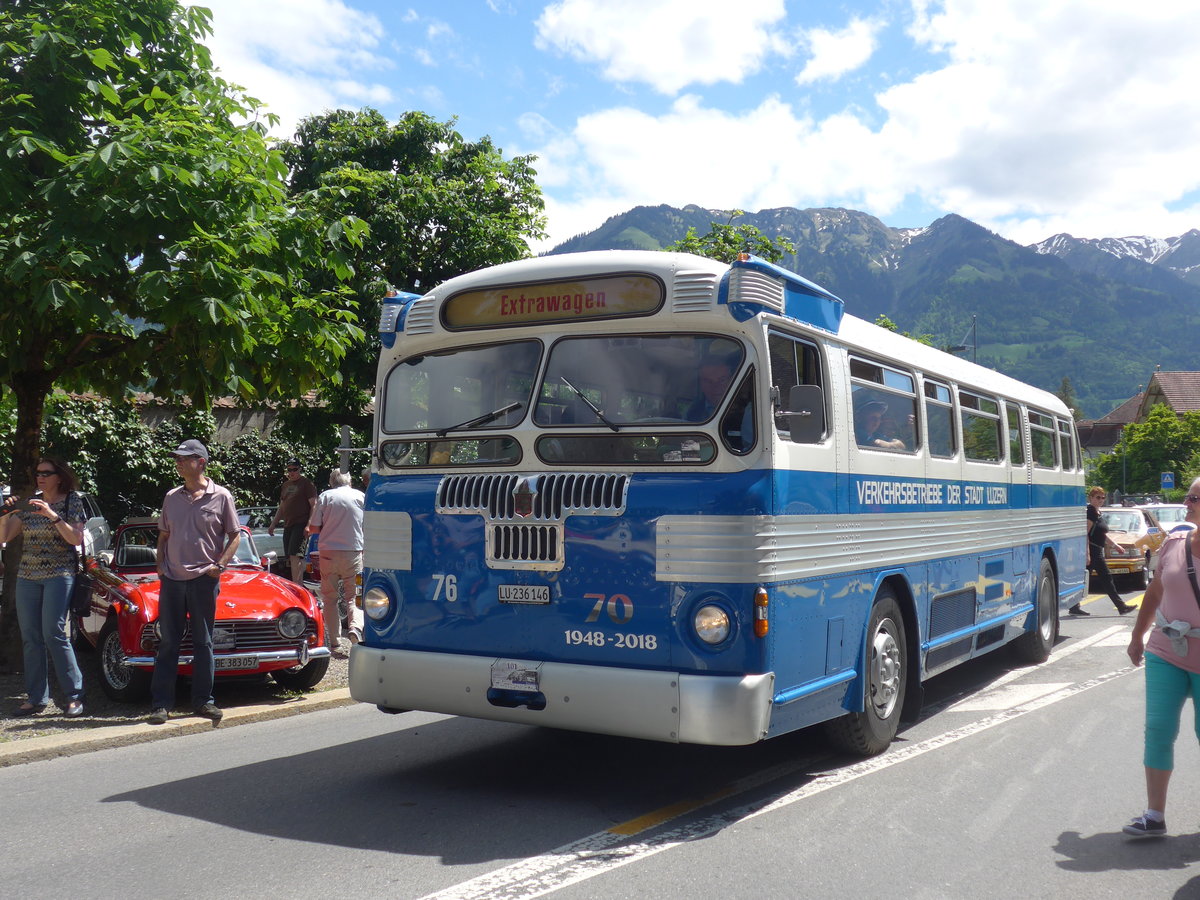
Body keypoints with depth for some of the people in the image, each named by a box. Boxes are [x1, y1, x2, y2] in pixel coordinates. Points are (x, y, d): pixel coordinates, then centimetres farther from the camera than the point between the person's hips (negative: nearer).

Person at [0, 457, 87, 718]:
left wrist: (52, 515, -19)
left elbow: (76, 539, -10)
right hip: (27, 576, 5)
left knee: (53, 633, -13)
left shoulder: (72, 502, 0)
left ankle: (74, 695, -6)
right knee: (30, 637, 4)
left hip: (59, 574, -5)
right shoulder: (28, 503, 12)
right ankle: (36, 698, 11)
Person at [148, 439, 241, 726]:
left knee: (203, 641, 5)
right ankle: (161, 703, 10)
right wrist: (161, 566, 6)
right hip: (172, 579, 3)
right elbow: (163, 535, 19)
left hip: (204, 578, -3)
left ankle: (203, 700, 14)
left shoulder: (221, 497, -1)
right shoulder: (172, 497, 10)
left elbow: (235, 535, 3)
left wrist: (221, 565, -9)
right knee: (168, 642, 5)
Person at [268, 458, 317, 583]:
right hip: (287, 525, 8)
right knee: (292, 557, 8)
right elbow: (281, 508, 28)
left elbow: (314, 506, -9)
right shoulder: (286, 485, 21)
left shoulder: (306, 484, -2)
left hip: (300, 525, -8)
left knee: (295, 556, -17)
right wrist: (273, 524, 22)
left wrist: (309, 525, -19)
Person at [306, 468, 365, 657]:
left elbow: (312, 528, 1)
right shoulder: (361, 496, 5)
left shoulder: (325, 496, 2)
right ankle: (354, 627, -15)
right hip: (354, 551, 1)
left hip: (329, 551, -1)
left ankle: (334, 643, 4)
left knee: (330, 599, 7)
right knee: (353, 595, 11)